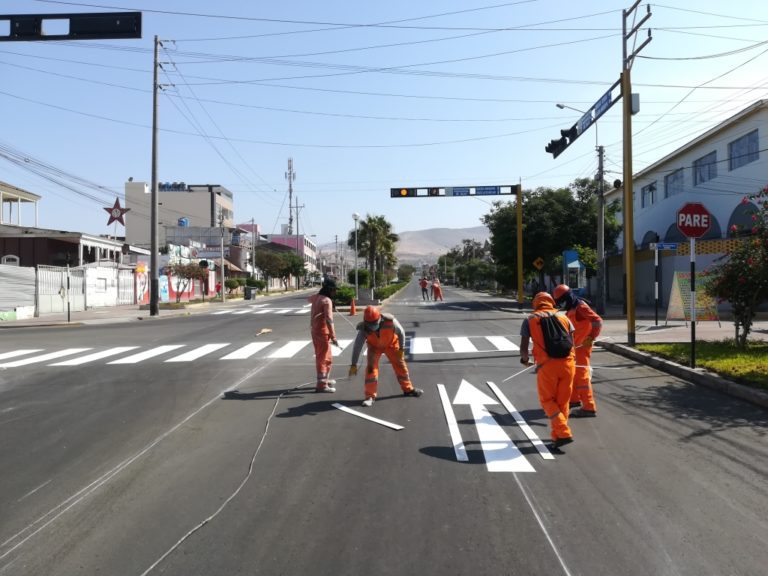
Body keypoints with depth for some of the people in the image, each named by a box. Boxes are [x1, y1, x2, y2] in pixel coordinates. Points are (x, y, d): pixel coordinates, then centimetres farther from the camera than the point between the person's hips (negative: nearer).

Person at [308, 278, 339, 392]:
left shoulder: (316, 297, 9)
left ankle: (324, 379, 33)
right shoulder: (327, 301, -18)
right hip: (323, 332, -9)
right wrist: (333, 337, -27)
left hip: (315, 330, 9)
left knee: (323, 356, 21)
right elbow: (329, 320, -25)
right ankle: (321, 384, -3)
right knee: (323, 358, -4)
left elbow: (310, 298, 38)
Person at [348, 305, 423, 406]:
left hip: (391, 344, 1)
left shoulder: (390, 321, -36)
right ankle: (370, 396, -8)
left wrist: (401, 349, -16)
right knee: (371, 367, -15)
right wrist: (354, 364, -26)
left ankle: (408, 389, 29)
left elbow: (401, 332, -19)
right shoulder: (364, 329, -33)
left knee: (400, 365, 9)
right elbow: (357, 346, -28)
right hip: (374, 346, 0)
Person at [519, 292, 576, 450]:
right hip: (567, 363, 3)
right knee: (563, 401, 15)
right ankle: (557, 436, 23)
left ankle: (563, 434, 0)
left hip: (546, 365, -3)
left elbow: (523, 346, 6)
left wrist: (524, 358, 27)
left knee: (547, 401, 12)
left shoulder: (530, 320, 9)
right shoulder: (563, 317, 15)